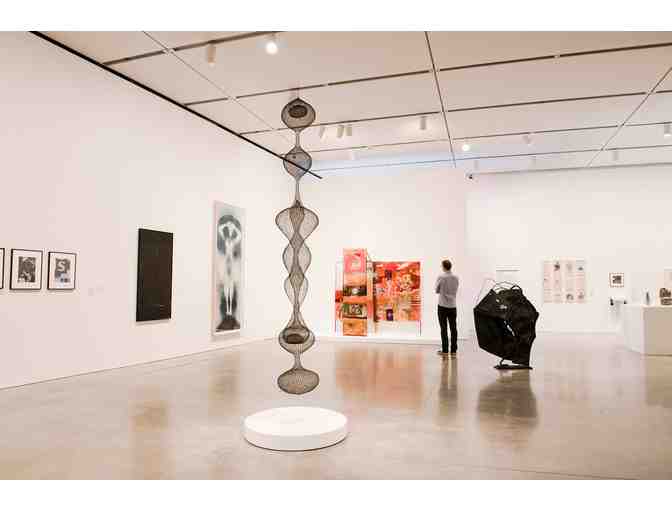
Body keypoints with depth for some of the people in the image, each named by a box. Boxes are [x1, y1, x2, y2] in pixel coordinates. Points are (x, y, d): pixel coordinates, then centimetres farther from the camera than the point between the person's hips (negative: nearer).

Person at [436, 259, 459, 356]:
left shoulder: (441, 277, -11)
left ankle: (445, 350, 3)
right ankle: (453, 350, 9)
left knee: (444, 328, 2)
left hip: (443, 305, -3)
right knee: (453, 328, 7)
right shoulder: (456, 278, 0)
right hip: (453, 305, 3)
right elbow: (455, 290, 10)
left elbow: (437, 290, -2)